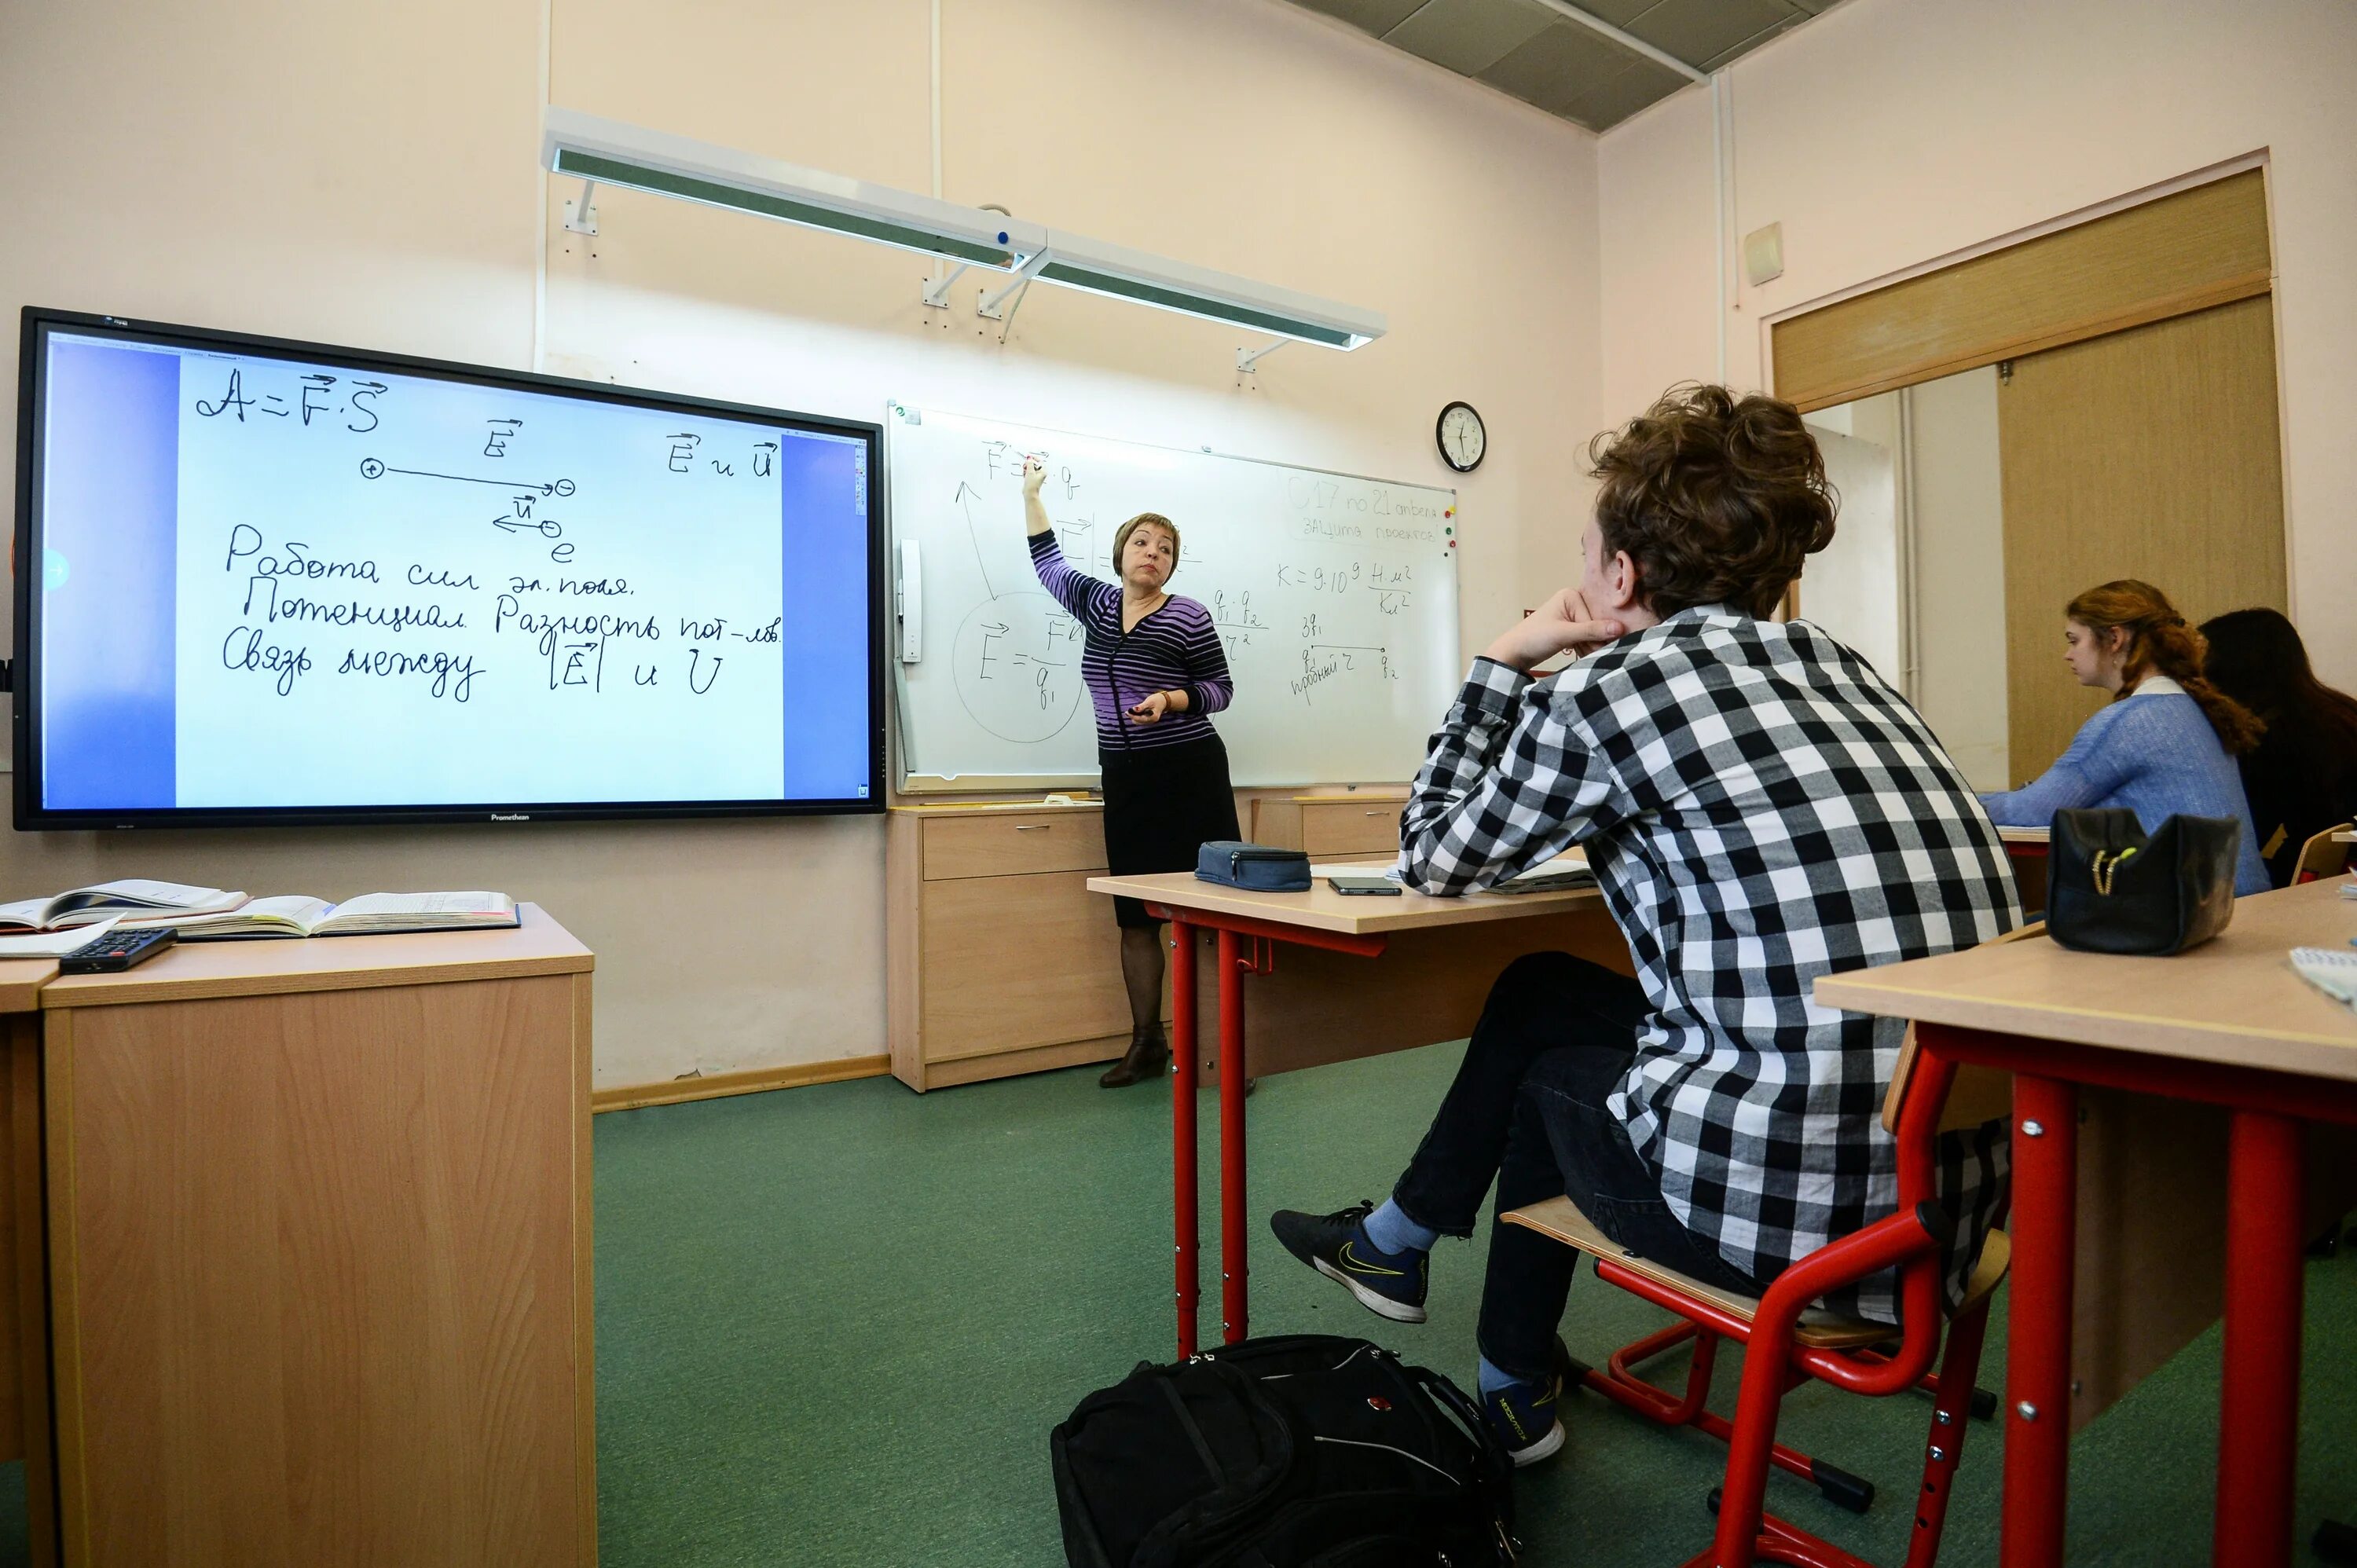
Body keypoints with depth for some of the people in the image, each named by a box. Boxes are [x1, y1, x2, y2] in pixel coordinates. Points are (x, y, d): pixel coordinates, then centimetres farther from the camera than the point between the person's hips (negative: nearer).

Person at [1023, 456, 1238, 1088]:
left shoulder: (1188, 617, -3)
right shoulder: (1096, 604, 11)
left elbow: (1221, 690, 0)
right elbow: (1048, 561, 26)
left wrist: (1170, 699, -17)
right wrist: (1031, 493, 29)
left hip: (1189, 774, -5)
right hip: (1125, 778, 5)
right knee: (1135, 913, 7)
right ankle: (1147, 1043, 17)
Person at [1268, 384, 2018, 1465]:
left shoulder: (1599, 693, -11)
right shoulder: (1834, 666, 10)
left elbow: (1435, 859, 4)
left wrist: (1504, 661, 10)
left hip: (1788, 1199, -7)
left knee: (1536, 1016, 21)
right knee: (1548, 1000, 20)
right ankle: (1395, 1240, 41)